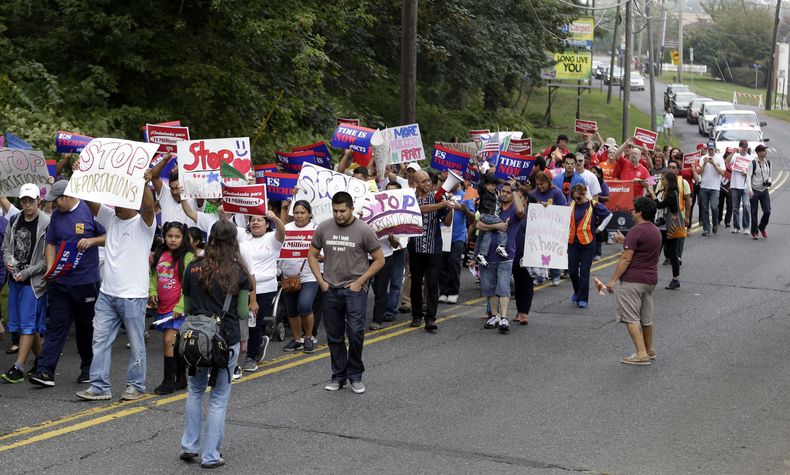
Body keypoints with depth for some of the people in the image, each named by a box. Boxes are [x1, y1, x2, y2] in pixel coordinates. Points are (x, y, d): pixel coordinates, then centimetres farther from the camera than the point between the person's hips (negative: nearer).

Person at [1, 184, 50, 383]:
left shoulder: (47, 224, -12)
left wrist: (27, 272, -15)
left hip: (34, 281, -7)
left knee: (28, 323, -6)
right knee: (31, 323, 14)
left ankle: (19, 367, -6)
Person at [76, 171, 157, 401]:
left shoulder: (144, 223, -8)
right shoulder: (111, 218, 10)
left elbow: (148, 207, -28)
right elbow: (90, 200, 8)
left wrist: (144, 183, -44)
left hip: (133, 296, -6)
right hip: (107, 294, 6)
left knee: (136, 343, 5)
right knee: (100, 340, 5)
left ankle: (136, 385, 16)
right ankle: (99, 386, 9)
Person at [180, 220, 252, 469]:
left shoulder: (193, 268, 2)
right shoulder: (239, 272, -4)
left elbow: (186, 307, 9)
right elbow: (242, 312, -3)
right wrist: (243, 339, 13)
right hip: (227, 338, -2)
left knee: (195, 390, 21)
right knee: (219, 397, 5)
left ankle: (189, 447, 22)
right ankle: (210, 456, 7)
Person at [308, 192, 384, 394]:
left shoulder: (364, 230, -8)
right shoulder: (323, 228, 2)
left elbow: (379, 260, -3)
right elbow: (312, 256, 13)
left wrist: (359, 282, -8)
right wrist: (321, 281, 2)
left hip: (355, 289, -3)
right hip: (330, 290, 4)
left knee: (355, 333, -11)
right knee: (334, 336, 10)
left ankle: (355, 376, 6)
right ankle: (338, 376, 23)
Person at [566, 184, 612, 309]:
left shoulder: (593, 205, -6)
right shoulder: (571, 205, 5)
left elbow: (609, 214, 3)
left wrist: (599, 228, 2)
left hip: (587, 243, -4)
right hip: (572, 242, 4)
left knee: (584, 272, -3)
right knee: (572, 270, 5)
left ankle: (583, 299, 3)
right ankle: (577, 292, 30)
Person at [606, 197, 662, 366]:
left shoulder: (636, 231, -16)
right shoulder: (656, 231, 13)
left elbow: (626, 259, -19)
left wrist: (613, 280, -15)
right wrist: (624, 241, 25)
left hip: (633, 280, -9)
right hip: (651, 279, 9)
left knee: (631, 317, -6)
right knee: (646, 317, 20)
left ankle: (641, 354, -12)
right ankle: (649, 350, 31)